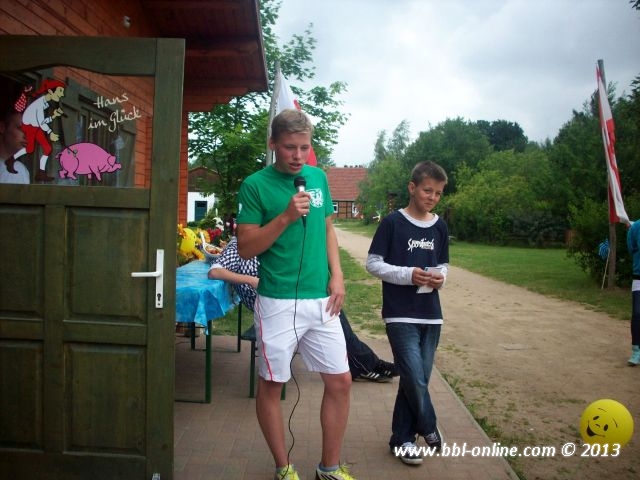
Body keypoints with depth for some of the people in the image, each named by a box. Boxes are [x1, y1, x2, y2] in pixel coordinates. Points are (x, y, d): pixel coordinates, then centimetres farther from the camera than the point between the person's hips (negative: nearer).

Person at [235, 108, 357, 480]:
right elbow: (246, 248, -8)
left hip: (321, 299, 5)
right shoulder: (256, 185, -6)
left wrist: (337, 276, 4)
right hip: (278, 302, -4)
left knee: (340, 381, 8)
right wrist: (286, 217, -20)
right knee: (271, 385, 7)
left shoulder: (318, 177, 8)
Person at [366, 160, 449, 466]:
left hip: (431, 314, 5)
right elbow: (373, 263, -7)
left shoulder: (440, 227, 7)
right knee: (415, 379, -8)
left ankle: (402, 438, 26)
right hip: (400, 315, -5)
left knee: (417, 379, 10)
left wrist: (440, 276, -6)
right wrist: (407, 275, -19)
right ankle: (429, 429, 20)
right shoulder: (393, 222, -8)